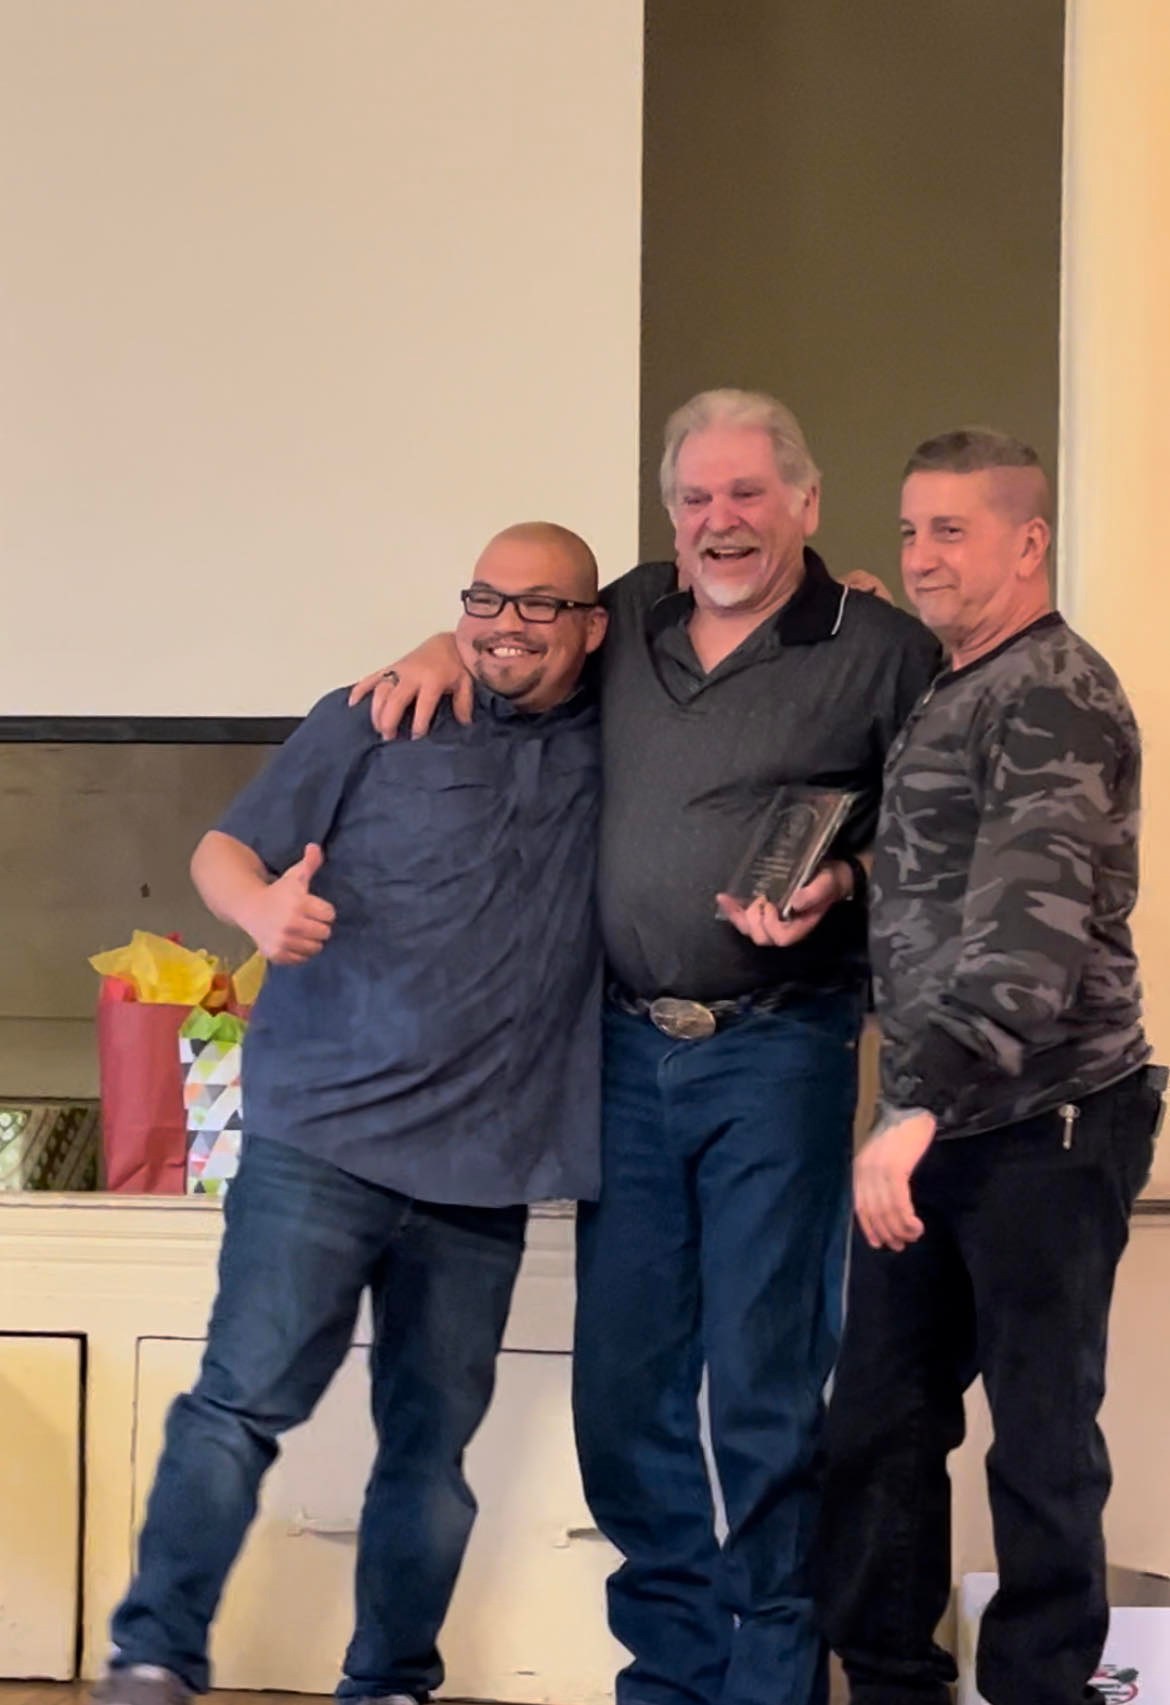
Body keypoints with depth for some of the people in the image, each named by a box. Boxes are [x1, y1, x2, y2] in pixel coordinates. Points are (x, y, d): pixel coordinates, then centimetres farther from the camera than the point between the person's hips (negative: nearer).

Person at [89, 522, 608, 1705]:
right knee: (242, 1401, -11)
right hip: (320, 1139, -3)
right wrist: (261, 907, -20)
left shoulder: (620, 750, 10)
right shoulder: (372, 723, 1)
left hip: (483, 1173, 3)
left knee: (433, 1449, 8)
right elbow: (223, 851, 1)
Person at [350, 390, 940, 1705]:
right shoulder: (633, 617, 9)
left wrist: (839, 882, -17)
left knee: (765, 1383, -3)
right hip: (627, 1045, 5)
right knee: (625, 1378, 8)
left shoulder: (881, 653, -4)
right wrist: (446, 648, 9)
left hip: (775, 1053, -5)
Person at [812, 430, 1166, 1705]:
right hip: (936, 1122, 9)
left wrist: (920, 1108, -34)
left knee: (1041, 1437, -1)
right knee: (877, 1421, 11)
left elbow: (1031, 926, -25)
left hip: (1044, 1129, -9)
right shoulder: (941, 695, 17)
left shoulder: (1055, 695, -12)